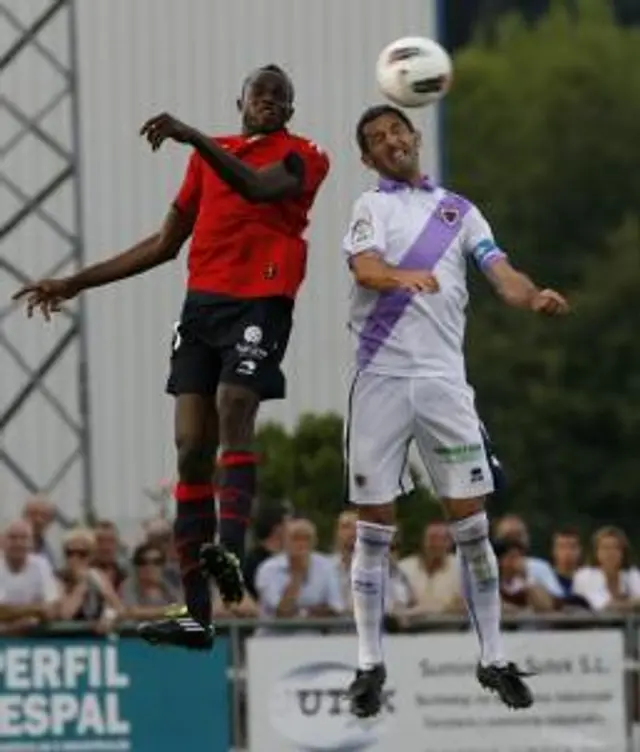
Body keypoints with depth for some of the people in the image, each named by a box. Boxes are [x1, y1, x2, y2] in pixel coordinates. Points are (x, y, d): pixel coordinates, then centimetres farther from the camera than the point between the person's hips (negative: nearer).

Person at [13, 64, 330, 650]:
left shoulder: (300, 156, 4)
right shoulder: (211, 155, 22)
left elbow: (258, 187, -20)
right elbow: (165, 244, 27)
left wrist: (193, 137, -30)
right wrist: (76, 284, 26)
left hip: (259, 302, -5)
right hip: (202, 303, 5)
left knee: (233, 413, -27)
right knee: (191, 448, -3)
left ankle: (231, 553, -43)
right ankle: (197, 613, -5)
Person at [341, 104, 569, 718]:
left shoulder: (459, 211, 14)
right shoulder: (371, 206, 5)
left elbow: (500, 273, 2)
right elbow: (365, 268, -14)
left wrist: (533, 297, -21)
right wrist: (404, 278, -37)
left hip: (442, 379, 2)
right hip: (381, 377, -2)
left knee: (470, 522, 0)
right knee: (374, 526, 1)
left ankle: (492, 658, 8)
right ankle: (370, 664, 7)